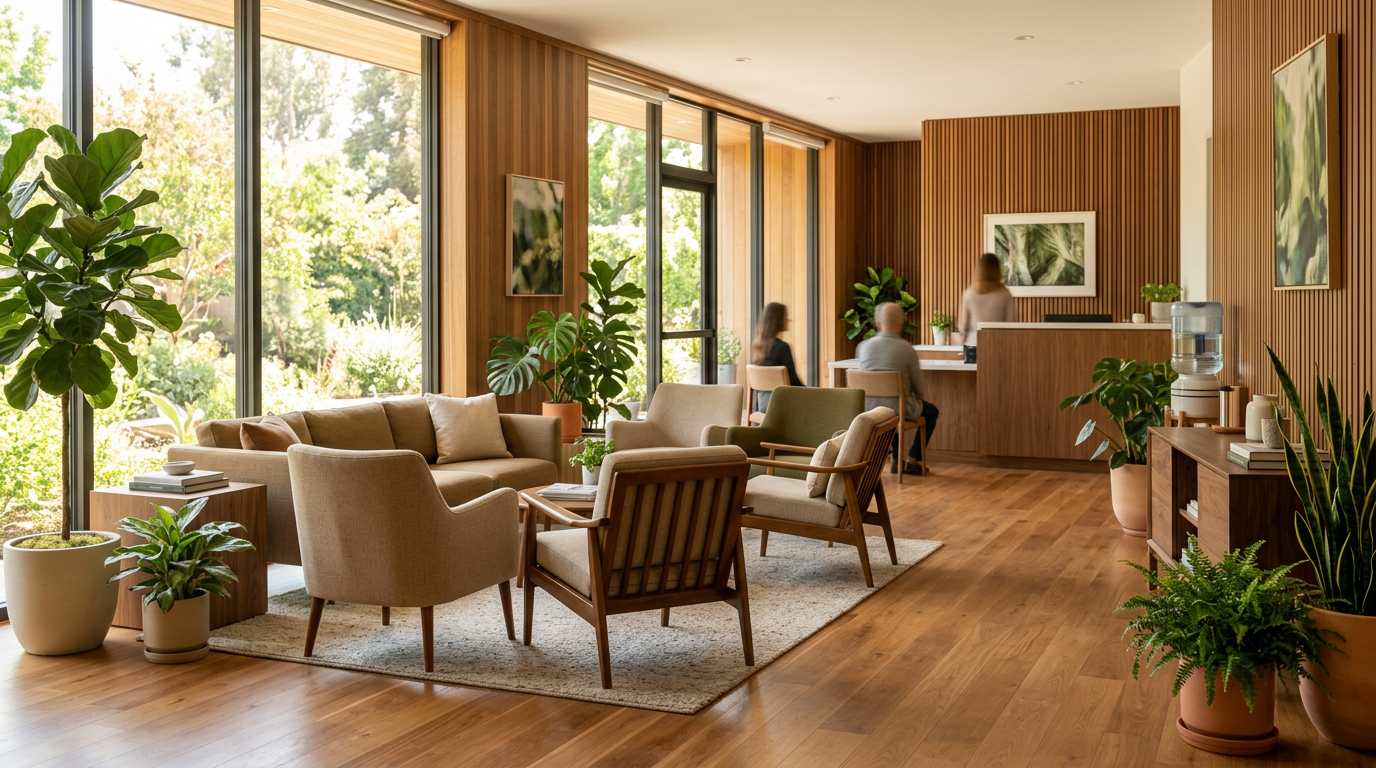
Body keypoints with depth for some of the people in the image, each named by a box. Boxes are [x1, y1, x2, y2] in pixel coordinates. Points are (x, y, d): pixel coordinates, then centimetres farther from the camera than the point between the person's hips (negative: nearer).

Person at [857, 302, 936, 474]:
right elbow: (920, 388, -7)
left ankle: (896, 459, 41)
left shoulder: (863, 346, -4)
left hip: (869, 408, 4)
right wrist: (920, 397, 19)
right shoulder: (907, 349, -14)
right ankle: (912, 461, 24)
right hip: (900, 409, -4)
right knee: (932, 412, 26)